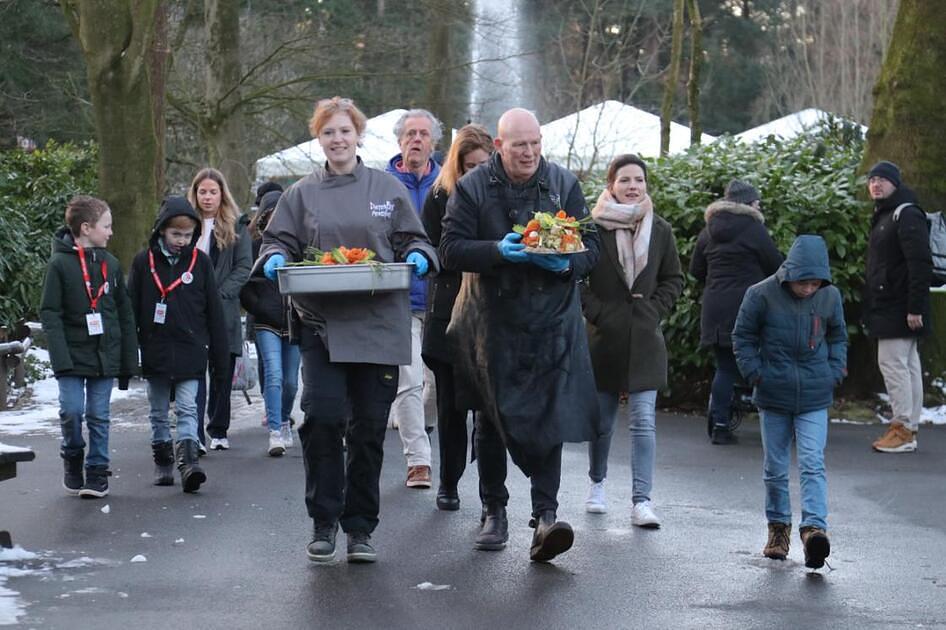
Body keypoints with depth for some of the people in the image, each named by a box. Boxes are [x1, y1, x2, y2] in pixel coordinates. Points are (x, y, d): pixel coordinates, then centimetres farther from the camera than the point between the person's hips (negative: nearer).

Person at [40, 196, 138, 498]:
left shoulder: (111, 264, 7)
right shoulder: (59, 264, -5)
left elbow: (125, 314, 11)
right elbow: (49, 313, -7)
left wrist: (129, 360, 9)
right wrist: (61, 357, -16)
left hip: (105, 356, 3)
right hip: (73, 355, -3)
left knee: (98, 415, 4)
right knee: (71, 410, -8)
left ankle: (97, 471, 13)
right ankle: (72, 457, 18)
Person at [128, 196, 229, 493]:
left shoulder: (200, 262, 1)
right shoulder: (144, 262, 0)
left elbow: (214, 311, 5)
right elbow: (132, 310, 4)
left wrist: (220, 355, 5)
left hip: (190, 351, -1)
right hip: (155, 351, 2)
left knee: (187, 409, -9)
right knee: (158, 412, 11)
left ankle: (188, 462, -16)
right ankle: (163, 463, 22)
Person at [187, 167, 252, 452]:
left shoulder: (236, 226, 6)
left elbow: (244, 267, 0)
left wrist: (219, 295, -12)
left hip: (224, 312, 1)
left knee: (222, 373, 9)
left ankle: (219, 431, 21)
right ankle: (195, 435, -13)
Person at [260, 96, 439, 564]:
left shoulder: (387, 190, 10)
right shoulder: (302, 195, 11)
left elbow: (414, 241, 13)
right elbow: (277, 241, 11)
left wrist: (417, 257, -10)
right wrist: (275, 259, -11)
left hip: (378, 326, 1)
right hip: (322, 324, 0)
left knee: (369, 428, 3)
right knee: (322, 416, -14)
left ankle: (360, 528, 14)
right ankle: (323, 523, -1)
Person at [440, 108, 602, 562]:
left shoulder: (564, 184, 4)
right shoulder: (472, 188, -1)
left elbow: (590, 248, 6)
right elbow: (451, 249, -6)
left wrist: (566, 264, -16)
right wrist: (499, 251, -21)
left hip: (552, 323, 0)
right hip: (491, 323, 0)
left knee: (550, 419, -11)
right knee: (491, 421, 10)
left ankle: (545, 515, -14)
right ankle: (494, 512, 23)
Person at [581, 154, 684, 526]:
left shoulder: (660, 230, 3)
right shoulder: (593, 228, -6)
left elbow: (674, 280, 13)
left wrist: (654, 310, 1)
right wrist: (596, 312, -8)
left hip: (644, 341, 1)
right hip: (604, 338, -1)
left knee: (644, 421, -7)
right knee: (602, 419, 11)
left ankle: (641, 501, -7)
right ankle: (597, 483, 34)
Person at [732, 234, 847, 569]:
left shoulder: (829, 296, -3)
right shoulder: (761, 295, -11)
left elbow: (838, 337, 14)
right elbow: (743, 337, 1)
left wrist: (835, 372, 2)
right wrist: (755, 373, -7)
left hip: (814, 397, 0)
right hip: (773, 396, 0)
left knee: (812, 464, -12)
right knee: (775, 468, 10)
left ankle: (814, 527, -20)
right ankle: (778, 526, 24)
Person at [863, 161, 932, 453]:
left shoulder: (907, 216, -13)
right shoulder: (884, 217, 18)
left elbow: (921, 264, -20)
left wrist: (915, 307, -24)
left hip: (898, 307, -10)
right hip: (887, 307, 10)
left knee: (892, 362, -10)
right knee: (908, 365, 11)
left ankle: (903, 427, -7)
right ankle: (907, 428, 15)